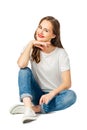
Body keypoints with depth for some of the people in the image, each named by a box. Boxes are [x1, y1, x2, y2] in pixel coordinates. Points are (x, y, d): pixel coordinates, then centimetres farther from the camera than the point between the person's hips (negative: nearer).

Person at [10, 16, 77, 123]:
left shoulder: (61, 53, -9)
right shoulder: (33, 48, -3)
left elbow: (67, 83, -17)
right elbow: (21, 64, -25)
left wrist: (51, 94, -34)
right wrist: (31, 44, -20)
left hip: (54, 95, -1)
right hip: (37, 93, 2)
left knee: (71, 95, -32)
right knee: (24, 71, -23)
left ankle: (35, 108, -32)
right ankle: (28, 109, -40)